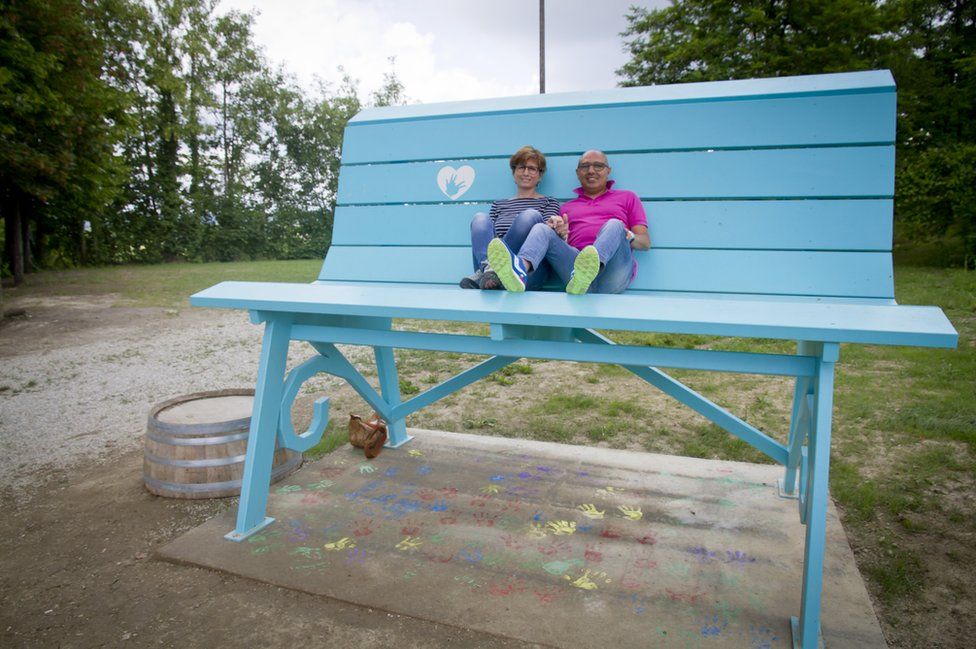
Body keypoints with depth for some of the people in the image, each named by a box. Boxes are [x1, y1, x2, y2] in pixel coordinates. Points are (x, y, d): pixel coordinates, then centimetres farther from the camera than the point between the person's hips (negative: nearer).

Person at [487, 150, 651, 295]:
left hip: (612, 272, -2)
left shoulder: (627, 197, 25)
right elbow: (562, 249, 22)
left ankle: (585, 275, -57)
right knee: (541, 229, -16)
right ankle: (520, 269, -49)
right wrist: (561, 236, -1)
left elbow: (645, 242, 15)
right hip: (576, 263, 2)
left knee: (614, 225, -28)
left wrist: (627, 235, -7)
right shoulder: (568, 207, 31)